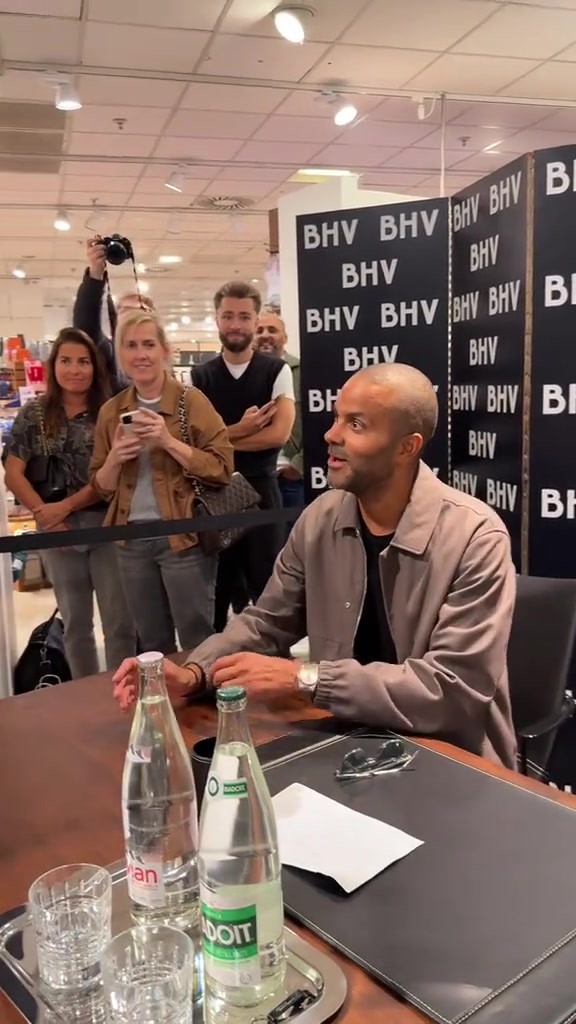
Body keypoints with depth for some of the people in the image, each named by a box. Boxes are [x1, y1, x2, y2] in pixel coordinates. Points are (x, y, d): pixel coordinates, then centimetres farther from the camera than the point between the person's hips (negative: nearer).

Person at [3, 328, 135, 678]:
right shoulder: (34, 413, 4)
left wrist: (65, 506, -14)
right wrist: (46, 514, -10)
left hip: (107, 525, -2)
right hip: (58, 530, 2)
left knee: (120, 620, 4)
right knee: (75, 621, 15)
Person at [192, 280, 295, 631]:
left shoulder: (276, 371, -1)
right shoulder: (200, 376, 6)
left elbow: (279, 434, -13)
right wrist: (240, 428, -14)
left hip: (260, 489, -2)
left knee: (267, 587, 4)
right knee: (215, 588, 12)